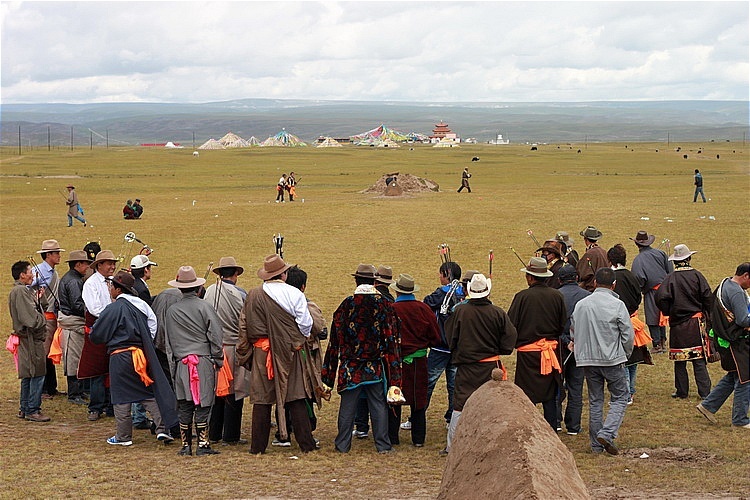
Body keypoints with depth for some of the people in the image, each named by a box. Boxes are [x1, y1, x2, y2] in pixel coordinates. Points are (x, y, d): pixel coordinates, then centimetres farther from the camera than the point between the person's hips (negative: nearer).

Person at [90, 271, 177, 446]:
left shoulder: (113, 309, -12)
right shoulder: (141, 305, 6)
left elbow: (96, 336, -8)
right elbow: (152, 325, 12)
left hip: (120, 356, -6)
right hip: (141, 353, 6)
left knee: (121, 398, 4)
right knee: (149, 394, 10)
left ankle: (123, 436, 10)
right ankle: (162, 428, 2)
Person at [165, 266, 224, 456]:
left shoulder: (171, 311, 7)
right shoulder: (204, 307, -4)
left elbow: (168, 341, 13)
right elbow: (215, 335, -4)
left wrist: (173, 366, 20)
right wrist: (218, 360, 5)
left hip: (181, 363, 3)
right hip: (204, 361, -3)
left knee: (184, 405, 7)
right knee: (202, 404, 0)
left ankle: (185, 445, 9)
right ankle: (202, 444, 0)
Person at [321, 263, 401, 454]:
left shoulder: (346, 305, -3)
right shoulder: (384, 305, -2)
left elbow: (335, 339, 0)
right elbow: (392, 340, -3)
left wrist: (328, 372, 6)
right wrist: (394, 376, 0)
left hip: (350, 367, 0)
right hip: (376, 367, 0)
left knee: (347, 406, 7)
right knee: (379, 406, 7)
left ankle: (343, 444, 11)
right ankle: (383, 445, 9)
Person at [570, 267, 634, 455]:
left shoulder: (581, 305, 2)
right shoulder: (617, 305, -10)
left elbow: (573, 332, 9)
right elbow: (628, 334, -6)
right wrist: (626, 354, 12)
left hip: (588, 360, 4)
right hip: (613, 359, -4)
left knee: (595, 401, 12)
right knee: (619, 398, 7)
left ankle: (596, 443, 15)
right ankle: (607, 433, -12)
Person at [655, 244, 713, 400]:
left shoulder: (671, 278, -9)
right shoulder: (696, 275, -5)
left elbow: (660, 297, -17)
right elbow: (707, 296, -6)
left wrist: (668, 312, 1)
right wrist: (707, 315, 9)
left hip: (678, 323, -1)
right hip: (696, 322, 1)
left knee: (679, 359, 8)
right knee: (699, 359, 6)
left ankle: (682, 391, 12)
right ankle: (705, 391, 6)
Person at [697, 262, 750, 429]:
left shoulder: (725, 283, 11)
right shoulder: (736, 292, -21)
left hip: (727, 339, 10)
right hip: (736, 343, -10)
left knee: (733, 377, 19)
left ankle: (708, 405, 22)